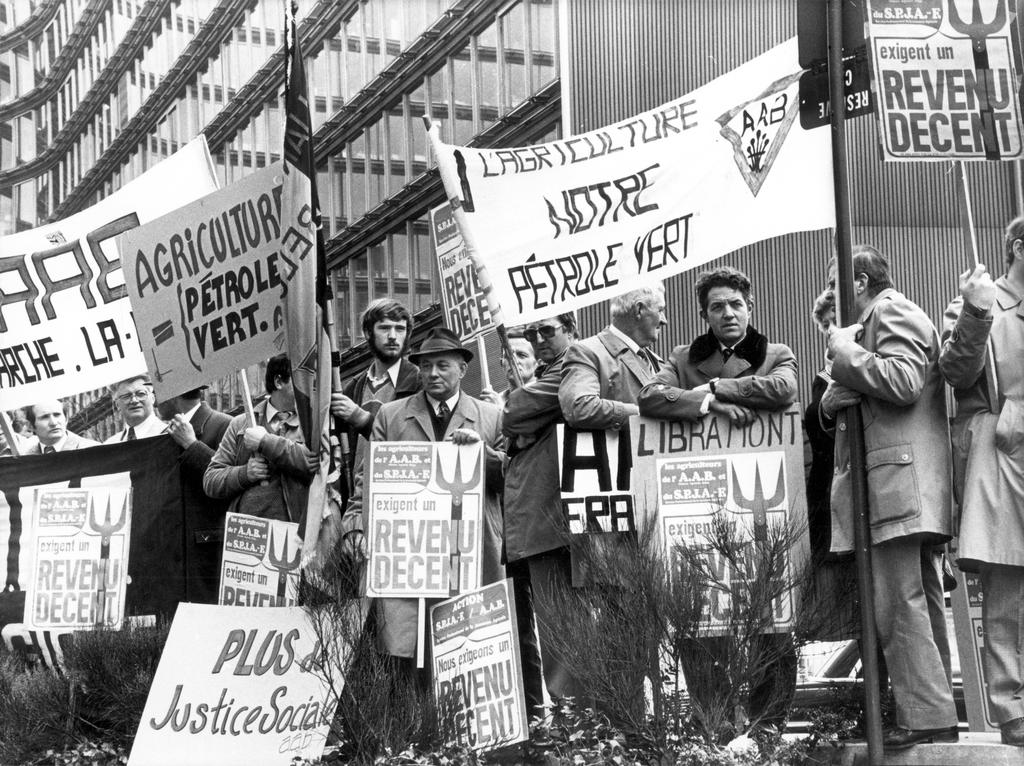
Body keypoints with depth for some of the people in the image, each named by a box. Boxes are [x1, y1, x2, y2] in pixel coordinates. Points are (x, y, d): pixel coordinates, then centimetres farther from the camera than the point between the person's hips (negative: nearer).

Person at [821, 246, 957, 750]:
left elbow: (902, 381, -20)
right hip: (895, 494, 11)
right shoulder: (870, 325, 29)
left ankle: (928, 722, -16)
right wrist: (832, 402, 4)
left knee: (899, 606, -14)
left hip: (900, 481, -11)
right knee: (919, 606, 9)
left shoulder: (892, 312, -2)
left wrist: (845, 352, -9)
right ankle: (934, 714, 12)